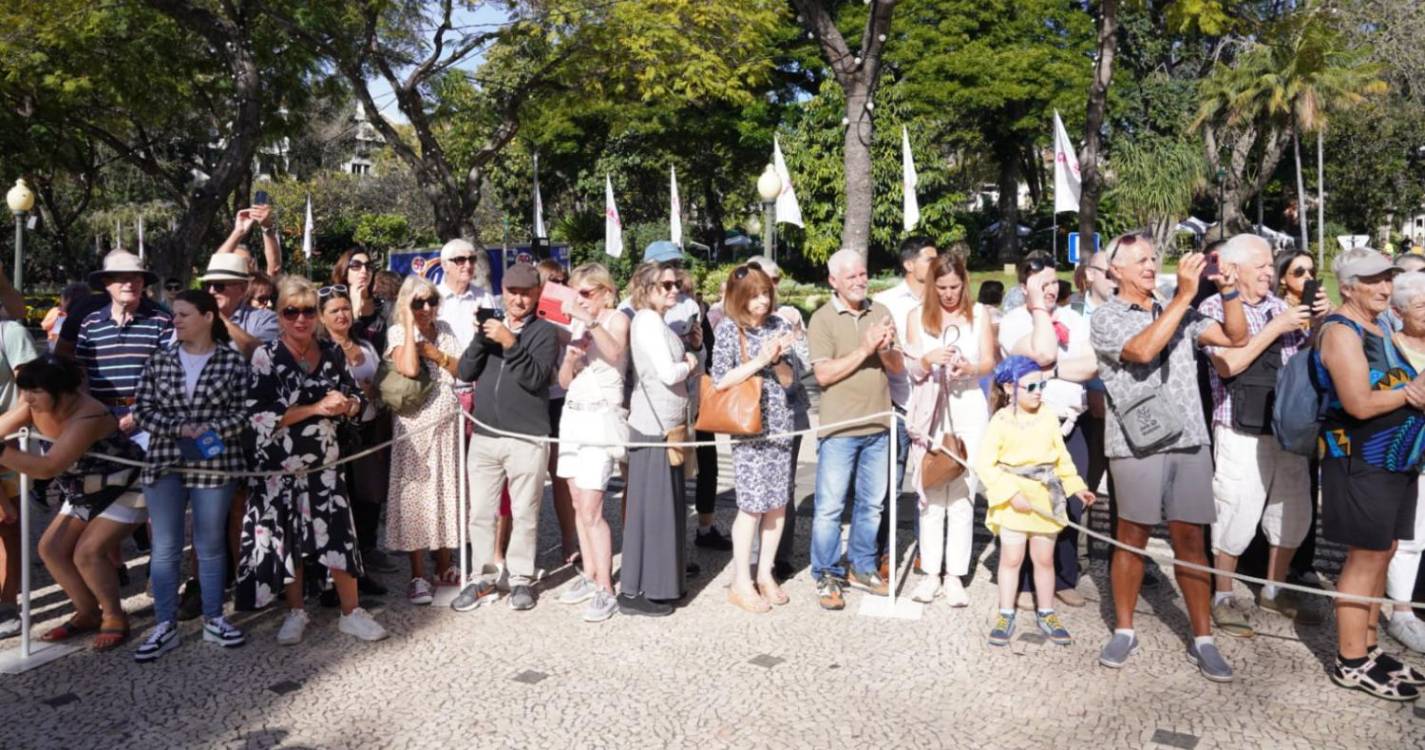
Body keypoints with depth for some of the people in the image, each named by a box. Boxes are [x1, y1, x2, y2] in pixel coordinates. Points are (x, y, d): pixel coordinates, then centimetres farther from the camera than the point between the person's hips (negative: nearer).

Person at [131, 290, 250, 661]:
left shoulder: (233, 362, -1)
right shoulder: (159, 360, 6)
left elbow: (243, 411, -4)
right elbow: (143, 409, 2)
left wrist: (212, 431, -18)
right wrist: (179, 429, -12)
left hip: (215, 463, -2)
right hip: (164, 462, 2)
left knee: (210, 546, 8)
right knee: (164, 547, 4)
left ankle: (214, 620, 20)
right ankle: (165, 626, 12)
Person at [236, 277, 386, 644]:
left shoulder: (332, 353, 4)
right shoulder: (266, 356, -8)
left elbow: (357, 399, 13)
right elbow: (260, 417, -16)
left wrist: (346, 404, -11)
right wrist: (317, 408, -19)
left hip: (325, 461, 3)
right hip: (281, 465, -2)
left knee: (339, 534, 2)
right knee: (287, 537, 8)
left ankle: (351, 612, 14)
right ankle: (295, 612, 25)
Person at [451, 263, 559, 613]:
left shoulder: (545, 332, 1)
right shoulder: (490, 325, 14)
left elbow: (536, 378, -13)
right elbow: (465, 373, 5)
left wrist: (510, 342, -21)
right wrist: (480, 338, -9)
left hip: (527, 438, -4)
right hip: (484, 436, 4)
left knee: (524, 514, 4)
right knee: (480, 513, 7)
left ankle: (521, 579, 16)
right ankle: (482, 579, 18)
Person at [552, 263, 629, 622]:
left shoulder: (617, 319, -4)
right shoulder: (578, 326, 16)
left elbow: (615, 353, -27)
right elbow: (564, 381, 13)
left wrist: (591, 320, -36)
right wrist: (571, 356, -6)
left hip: (601, 418, -7)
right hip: (572, 415, 7)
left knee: (591, 510, -12)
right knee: (578, 504, 9)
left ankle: (605, 590, -7)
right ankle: (589, 575, 19)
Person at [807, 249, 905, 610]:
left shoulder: (880, 312, 8)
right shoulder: (822, 319, -6)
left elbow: (898, 368, 10)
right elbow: (823, 374, -14)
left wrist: (886, 349, -11)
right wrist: (864, 349, -17)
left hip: (878, 425, 5)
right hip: (839, 428, -5)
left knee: (871, 503, 14)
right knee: (830, 506, -1)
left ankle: (863, 568, 29)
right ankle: (827, 576, 13)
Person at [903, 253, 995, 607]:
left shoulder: (979, 314, 7)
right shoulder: (918, 316, 8)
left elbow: (989, 362, 5)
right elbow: (911, 368, 5)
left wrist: (969, 368, -17)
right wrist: (927, 360, -17)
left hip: (968, 409, 0)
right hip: (930, 411, 1)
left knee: (962, 493, -2)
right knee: (931, 493, 1)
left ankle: (955, 575, 4)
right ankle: (930, 572, 9)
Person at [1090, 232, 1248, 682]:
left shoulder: (1179, 314, 17)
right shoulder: (1106, 318, 0)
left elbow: (1236, 337, 13)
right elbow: (1143, 350, -18)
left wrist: (1229, 291, -1)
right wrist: (1184, 295, -17)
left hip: (1188, 441, 4)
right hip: (1137, 443, -4)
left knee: (1190, 539, 5)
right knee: (1132, 539, 5)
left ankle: (1202, 639, 12)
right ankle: (1124, 630, 18)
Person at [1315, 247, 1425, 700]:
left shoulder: (1380, 327, 15)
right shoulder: (1342, 331, -15)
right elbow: (1360, 404, -23)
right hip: (1361, 462, -9)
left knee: (1381, 555, 13)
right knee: (1366, 558, -4)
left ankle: (1368, 647, 24)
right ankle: (1351, 663, 5)